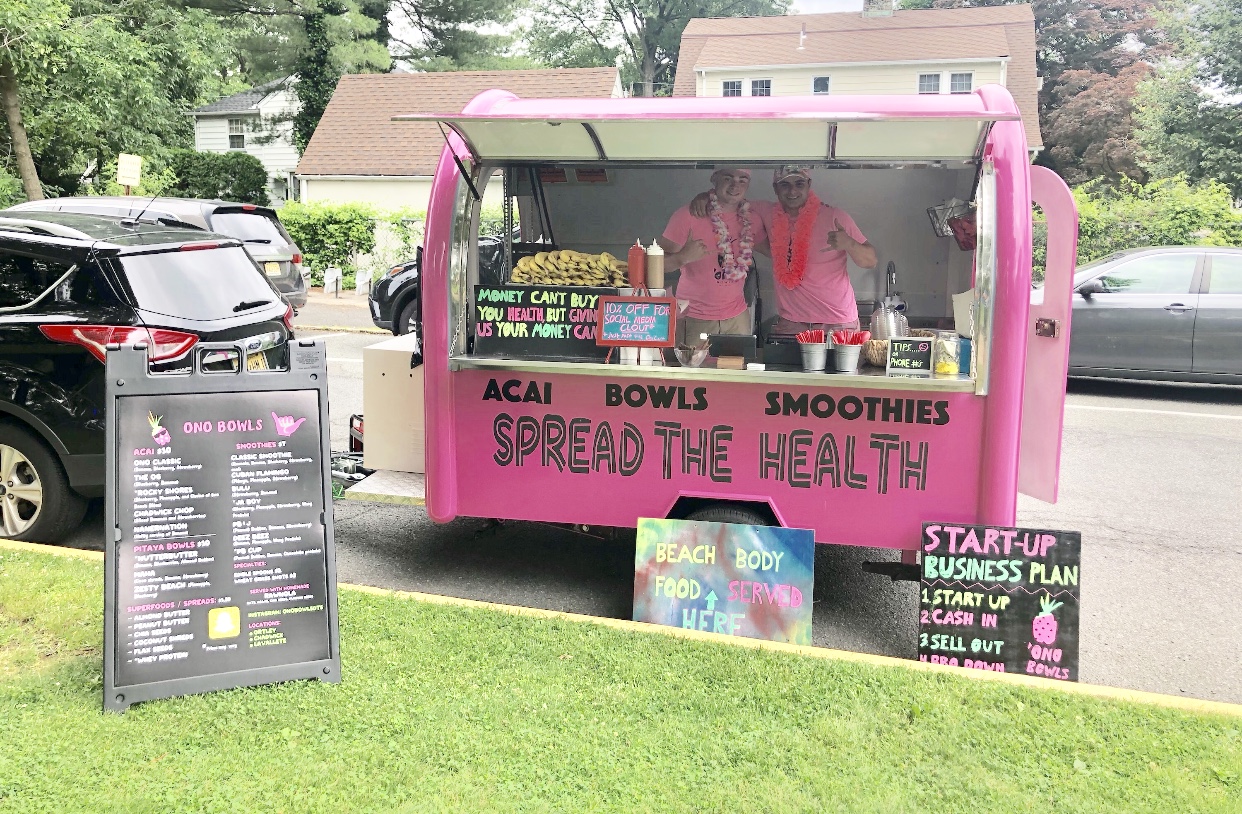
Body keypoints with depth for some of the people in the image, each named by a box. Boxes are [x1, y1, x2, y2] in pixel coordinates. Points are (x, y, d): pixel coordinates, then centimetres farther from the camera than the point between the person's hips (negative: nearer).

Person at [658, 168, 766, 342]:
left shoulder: (751, 219, 3)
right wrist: (683, 257, -29)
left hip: (737, 317, 4)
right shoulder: (688, 216, -11)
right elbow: (657, 262, -12)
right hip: (693, 318, -4)